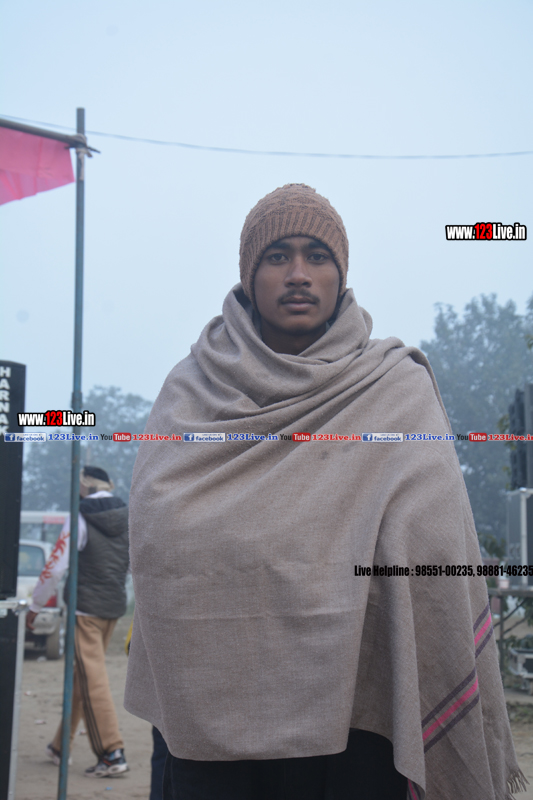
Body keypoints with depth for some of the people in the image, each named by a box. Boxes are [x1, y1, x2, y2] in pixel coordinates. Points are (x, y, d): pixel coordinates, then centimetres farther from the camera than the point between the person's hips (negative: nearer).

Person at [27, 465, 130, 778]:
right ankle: (61, 746, 26)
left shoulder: (80, 520, -9)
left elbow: (56, 567, -8)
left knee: (92, 680, -5)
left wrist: (35, 606, 2)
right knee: (83, 677, 16)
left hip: (86, 608, -6)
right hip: (114, 608, 6)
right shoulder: (129, 519, 7)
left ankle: (112, 753, -9)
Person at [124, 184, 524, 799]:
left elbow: (431, 559, -9)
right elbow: (152, 535, 9)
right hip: (207, 711, 2)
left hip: (351, 710, -1)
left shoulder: (396, 391, -1)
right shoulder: (189, 390, 7)